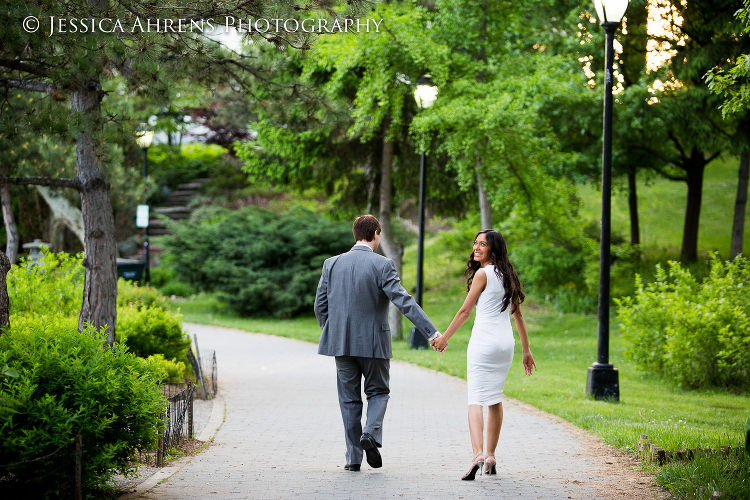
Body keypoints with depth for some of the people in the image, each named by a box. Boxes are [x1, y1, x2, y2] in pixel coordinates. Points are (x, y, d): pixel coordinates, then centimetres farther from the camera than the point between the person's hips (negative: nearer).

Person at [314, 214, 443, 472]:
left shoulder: (332, 264, 2)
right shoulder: (382, 265, -9)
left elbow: (320, 306, 5)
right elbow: (404, 301, -17)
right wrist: (432, 332, -18)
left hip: (341, 343, 3)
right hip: (373, 343, -3)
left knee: (349, 398, 11)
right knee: (378, 391, 15)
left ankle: (354, 457, 10)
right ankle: (371, 434, -9)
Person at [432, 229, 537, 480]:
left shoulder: (483, 273, -7)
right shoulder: (507, 275, 14)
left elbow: (465, 311, -5)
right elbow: (518, 314, 18)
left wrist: (445, 337, 7)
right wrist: (526, 351, 23)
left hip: (483, 343, -7)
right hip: (506, 343, 7)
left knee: (476, 400, -11)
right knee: (495, 399, 17)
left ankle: (478, 455, -28)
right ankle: (491, 457, 21)